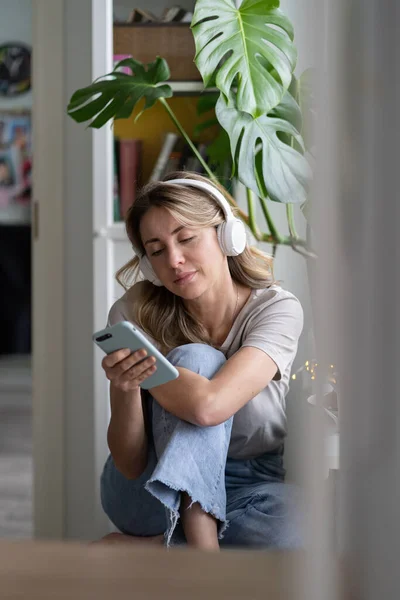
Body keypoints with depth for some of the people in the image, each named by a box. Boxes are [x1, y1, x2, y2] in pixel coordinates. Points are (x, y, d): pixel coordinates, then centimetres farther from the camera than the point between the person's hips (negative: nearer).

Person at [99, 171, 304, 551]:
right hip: (152, 491, 0)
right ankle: (199, 537, -30)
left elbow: (209, 406, -34)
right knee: (196, 358, -27)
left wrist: (143, 365, -19)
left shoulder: (276, 309, -16)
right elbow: (130, 466, -16)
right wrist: (125, 387, -34)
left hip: (247, 487, 1)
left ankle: (135, 548, -16)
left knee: (295, 543, -36)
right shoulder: (132, 315, -14)